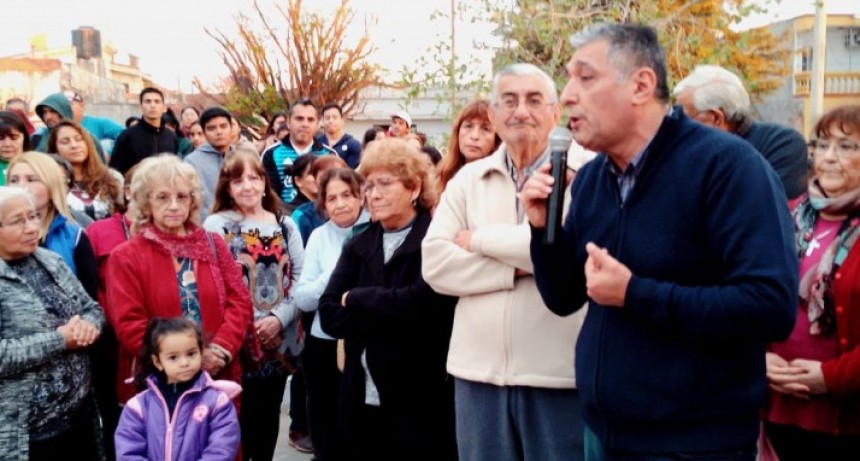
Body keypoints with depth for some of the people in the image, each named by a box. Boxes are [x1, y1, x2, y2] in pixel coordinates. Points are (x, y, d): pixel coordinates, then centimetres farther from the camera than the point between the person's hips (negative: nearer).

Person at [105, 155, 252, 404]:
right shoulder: (126, 256, 1)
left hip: (217, 377, 3)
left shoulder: (214, 245, 10)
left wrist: (222, 348, -13)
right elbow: (129, 324, -8)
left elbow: (239, 301, 4)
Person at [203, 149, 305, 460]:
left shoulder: (284, 224, 7)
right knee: (242, 416, 2)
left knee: (270, 414, 14)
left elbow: (301, 276, 3)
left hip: (281, 339, 4)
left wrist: (280, 317, -10)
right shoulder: (216, 225, -4)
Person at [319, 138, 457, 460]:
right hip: (363, 401, 6)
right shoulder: (358, 246, 11)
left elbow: (419, 305, -23)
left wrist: (355, 300, -8)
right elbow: (329, 315, 0)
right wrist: (391, 317, -15)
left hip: (421, 404, -5)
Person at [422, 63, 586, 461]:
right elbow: (435, 263, -2)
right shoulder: (468, 179, 7)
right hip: (478, 369, 4)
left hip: (557, 372, -3)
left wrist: (479, 239, -9)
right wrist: (517, 266, -13)